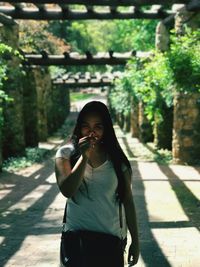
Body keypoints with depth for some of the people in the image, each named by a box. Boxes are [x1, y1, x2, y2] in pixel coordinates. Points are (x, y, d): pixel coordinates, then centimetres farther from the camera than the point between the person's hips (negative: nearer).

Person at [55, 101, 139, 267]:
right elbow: (67, 191, -19)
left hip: (112, 238, 1)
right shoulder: (66, 154, -5)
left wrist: (135, 240, 3)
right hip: (77, 236, -1)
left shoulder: (117, 159, -3)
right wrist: (84, 156, -26)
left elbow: (127, 201, 2)